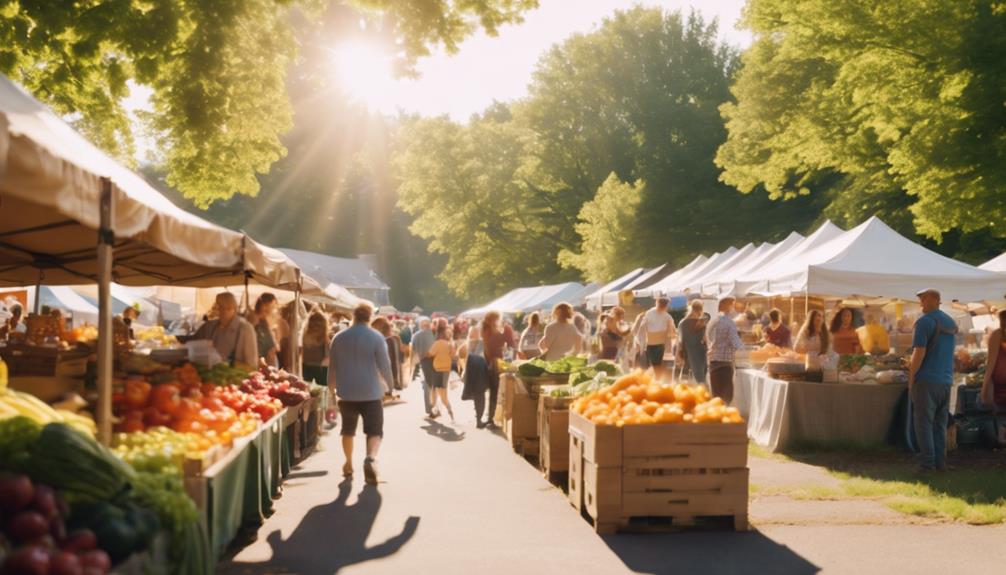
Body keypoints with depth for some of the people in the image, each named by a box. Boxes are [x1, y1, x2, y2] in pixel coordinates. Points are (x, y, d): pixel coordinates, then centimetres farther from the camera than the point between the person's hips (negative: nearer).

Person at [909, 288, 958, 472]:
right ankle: (940, 462, 9)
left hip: (926, 380, -7)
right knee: (940, 424, 11)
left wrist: (911, 379, -9)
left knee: (924, 422, -2)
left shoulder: (924, 322, -11)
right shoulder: (951, 323, 14)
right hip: (945, 381, 7)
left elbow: (919, 353, -17)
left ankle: (927, 462, -5)